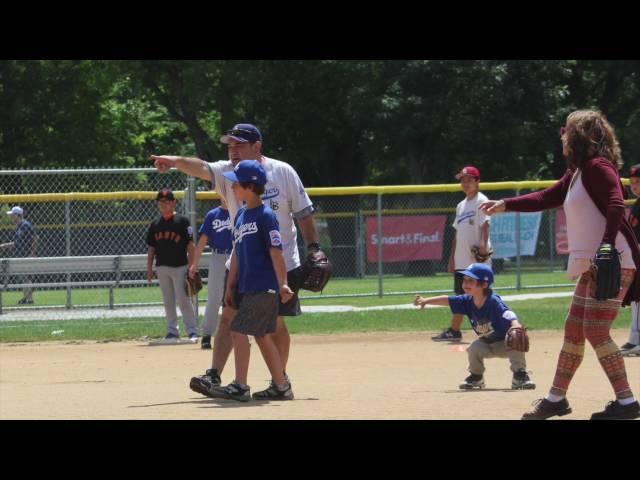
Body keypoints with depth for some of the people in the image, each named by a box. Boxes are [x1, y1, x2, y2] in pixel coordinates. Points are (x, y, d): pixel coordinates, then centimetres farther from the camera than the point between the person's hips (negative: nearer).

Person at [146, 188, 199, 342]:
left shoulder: (182, 221, -3)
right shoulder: (155, 224, 10)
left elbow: (190, 245, -5)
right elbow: (151, 248, 13)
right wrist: (149, 269, 8)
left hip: (180, 266, -5)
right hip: (162, 267, 5)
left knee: (183, 300, -7)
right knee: (168, 301, 8)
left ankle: (192, 330, -3)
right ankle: (172, 331, 13)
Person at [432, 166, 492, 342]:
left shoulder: (481, 201, -5)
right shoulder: (461, 205, 20)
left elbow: (485, 224, -19)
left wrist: (483, 244, -35)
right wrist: (452, 257, 19)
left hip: (478, 258, -8)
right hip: (462, 260, 8)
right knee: (461, 294, 11)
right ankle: (454, 330, 16)